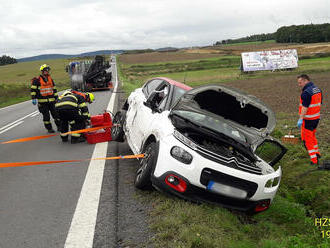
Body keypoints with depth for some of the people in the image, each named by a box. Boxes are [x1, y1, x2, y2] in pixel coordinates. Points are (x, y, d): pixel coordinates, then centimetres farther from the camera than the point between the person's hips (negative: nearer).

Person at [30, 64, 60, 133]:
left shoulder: (50, 79, 13)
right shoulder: (37, 80, -5)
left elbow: (54, 89, 21)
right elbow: (33, 89, -5)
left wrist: (56, 97, 20)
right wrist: (33, 98, -11)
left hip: (51, 100, 4)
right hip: (42, 101, -4)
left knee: (55, 113, 6)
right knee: (46, 115, 0)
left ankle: (59, 126, 17)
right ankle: (49, 128, 8)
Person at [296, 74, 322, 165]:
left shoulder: (306, 92, -21)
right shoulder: (318, 89, 9)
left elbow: (305, 107, -26)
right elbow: (319, 103, 16)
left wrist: (300, 119, -26)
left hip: (308, 119, -9)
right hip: (316, 117, 9)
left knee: (307, 138, -1)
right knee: (312, 136, 26)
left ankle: (314, 160, 0)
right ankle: (317, 153, 38)